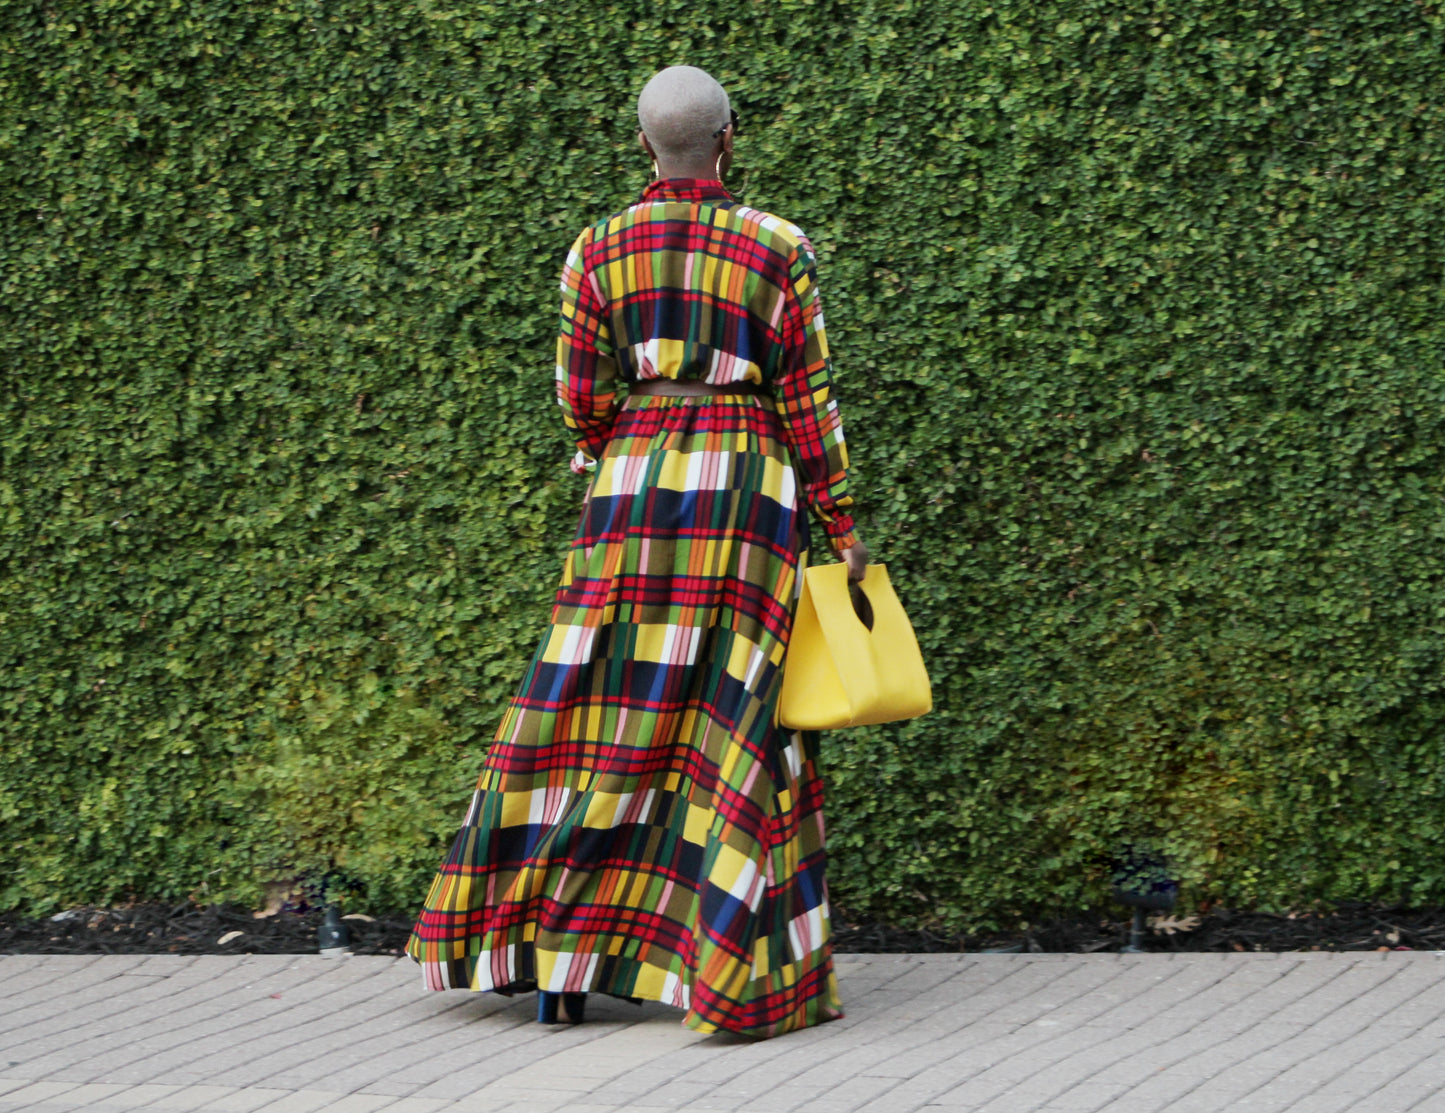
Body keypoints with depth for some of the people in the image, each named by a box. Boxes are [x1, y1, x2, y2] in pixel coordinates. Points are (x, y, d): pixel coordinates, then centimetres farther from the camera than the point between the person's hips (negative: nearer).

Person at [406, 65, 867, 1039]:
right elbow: (809, 402, -2)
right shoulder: (778, 250, -1)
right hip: (746, 486, -2)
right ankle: (744, 973, -6)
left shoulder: (598, 252, 4)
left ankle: (559, 956, 6)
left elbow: (582, 401, 5)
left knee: (605, 715, 7)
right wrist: (841, 528, 4)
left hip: (632, 485, 2)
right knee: (737, 723, -2)